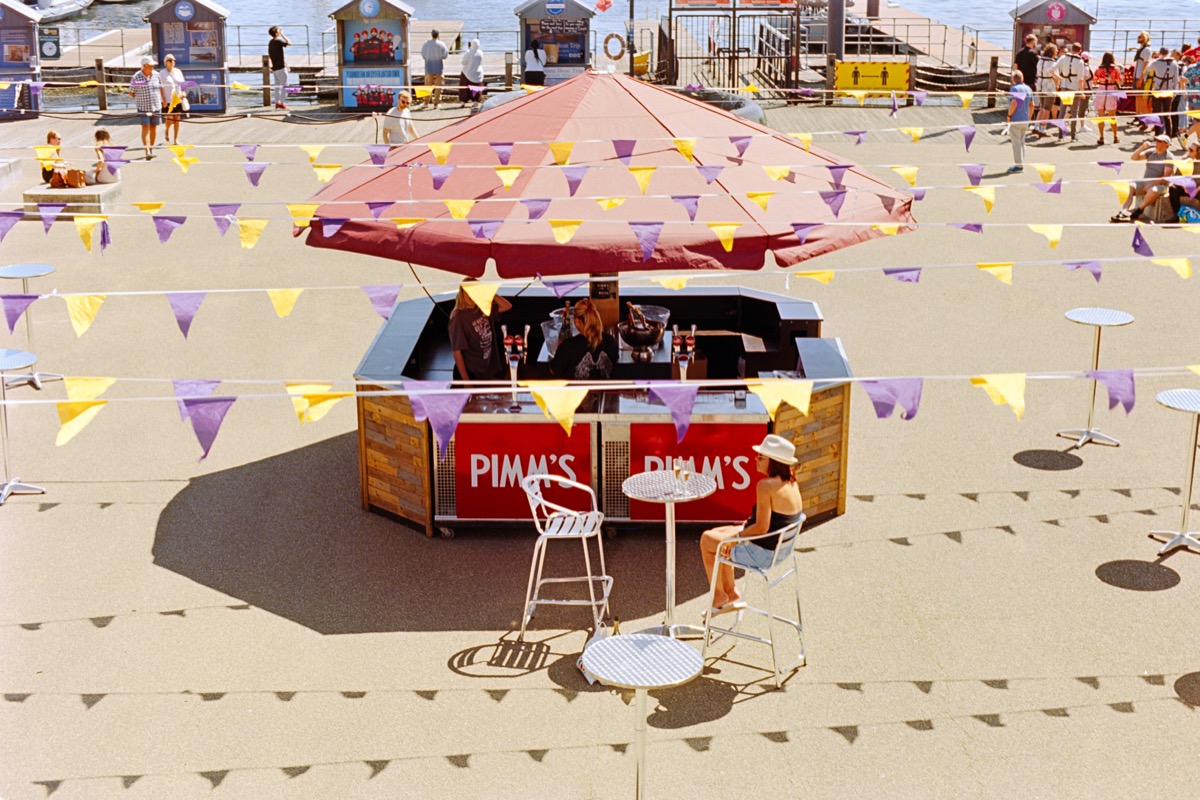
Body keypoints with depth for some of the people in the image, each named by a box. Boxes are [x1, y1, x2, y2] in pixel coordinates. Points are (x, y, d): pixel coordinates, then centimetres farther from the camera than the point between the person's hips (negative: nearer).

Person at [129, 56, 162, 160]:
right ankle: (147, 152, -20)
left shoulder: (156, 75, 3)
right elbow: (131, 93, 1)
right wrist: (140, 100, -1)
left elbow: (160, 88, 17)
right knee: (145, 128, -13)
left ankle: (151, 149, 28)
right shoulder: (136, 77, -8)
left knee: (153, 128, 12)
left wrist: (161, 100, 12)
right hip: (143, 108, -4)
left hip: (156, 107, 4)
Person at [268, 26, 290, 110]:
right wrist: (282, 34, -8)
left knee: (277, 85, 13)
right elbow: (289, 43, -15)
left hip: (274, 67, 8)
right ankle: (282, 103, -6)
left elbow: (269, 55, 16)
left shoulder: (270, 42, 11)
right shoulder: (278, 41, -15)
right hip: (281, 66, -8)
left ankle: (277, 102, 14)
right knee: (284, 85, -4)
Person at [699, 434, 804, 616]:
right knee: (717, 533, 24)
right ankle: (731, 594, 29)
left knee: (707, 540, 11)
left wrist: (737, 535, -14)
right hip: (781, 547, 9)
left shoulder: (766, 485, -27)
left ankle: (719, 597, 24)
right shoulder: (791, 483, -1)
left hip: (763, 551, -9)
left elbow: (761, 527, -29)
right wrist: (747, 525, 10)